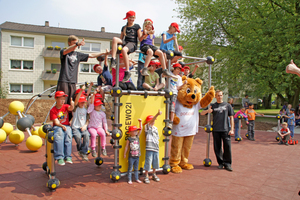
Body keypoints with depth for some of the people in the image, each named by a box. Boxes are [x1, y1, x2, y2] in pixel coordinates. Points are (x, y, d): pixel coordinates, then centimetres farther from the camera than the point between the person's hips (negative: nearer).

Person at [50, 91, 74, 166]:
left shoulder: (65, 106, 9)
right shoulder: (53, 110, 3)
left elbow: (70, 108, -16)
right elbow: (56, 121, -6)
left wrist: (72, 105, -39)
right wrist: (62, 126, -24)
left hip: (66, 126, 2)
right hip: (57, 126, -1)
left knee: (68, 135, -32)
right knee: (58, 136, -35)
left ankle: (68, 157, -29)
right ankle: (59, 157, -33)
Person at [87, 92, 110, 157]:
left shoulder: (102, 113, 9)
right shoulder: (92, 111, 3)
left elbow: (104, 122, 11)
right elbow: (91, 103, -9)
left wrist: (106, 130, 3)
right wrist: (94, 94, -16)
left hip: (99, 127, 2)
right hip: (91, 127, -2)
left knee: (103, 133, -28)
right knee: (93, 134, -32)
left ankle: (103, 148, -14)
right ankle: (93, 149, -21)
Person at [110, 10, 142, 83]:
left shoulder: (137, 26, 12)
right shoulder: (124, 28, 23)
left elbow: (140, 38, 5)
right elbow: (121, 38, 22)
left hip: (133, 44, -4)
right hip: (124, 42, 4)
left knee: (124, 50, -38)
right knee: (115, 39, -28)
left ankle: (127, 72, -34)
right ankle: (113, 60, -35)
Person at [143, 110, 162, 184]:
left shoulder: (155, 128, 16)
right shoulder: (147, 127, -4)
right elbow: (151, 121, -24)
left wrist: (158, 146, 18)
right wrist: (157, 114, -39)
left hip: (156, 148, 7)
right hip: (149, 148, -6)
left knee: (156, 162, 13)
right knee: (148, 162, -3)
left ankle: (154, 174, 31)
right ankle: (146, 176, 11)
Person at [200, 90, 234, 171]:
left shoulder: (227, 105, 8)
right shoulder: (213, 106, 9)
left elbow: (231, 117, 8)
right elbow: (202, 113, 7)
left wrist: (232, 129, 1)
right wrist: (207, 111, -15)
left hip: (225, 129, -1)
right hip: (216, 130, 1)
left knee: (227, 146, -6)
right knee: (217, 147, 4)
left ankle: (227, 163, 8)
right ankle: (220, 162, 18)